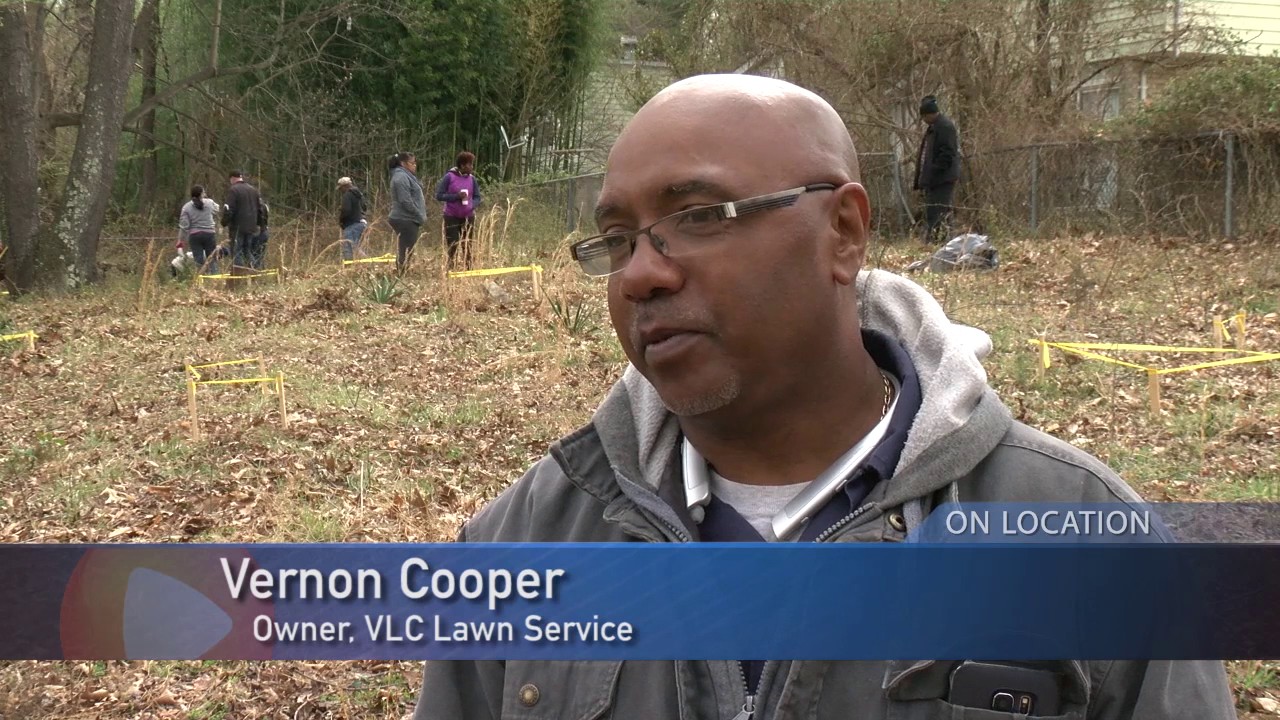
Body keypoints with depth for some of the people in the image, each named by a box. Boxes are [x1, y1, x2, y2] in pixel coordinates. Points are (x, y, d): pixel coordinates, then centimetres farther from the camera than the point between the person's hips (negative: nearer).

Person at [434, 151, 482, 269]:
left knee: (467, 246, 7)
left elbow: (477, 197, 9)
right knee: (452, 246, -3)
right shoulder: (449, 177, -8)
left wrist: (472, 206, -12)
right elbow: (439, 195, -8)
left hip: (468, 217, 3)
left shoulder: (472, 179, 2)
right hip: (452, 217, -3)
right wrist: (456, 196, -19)